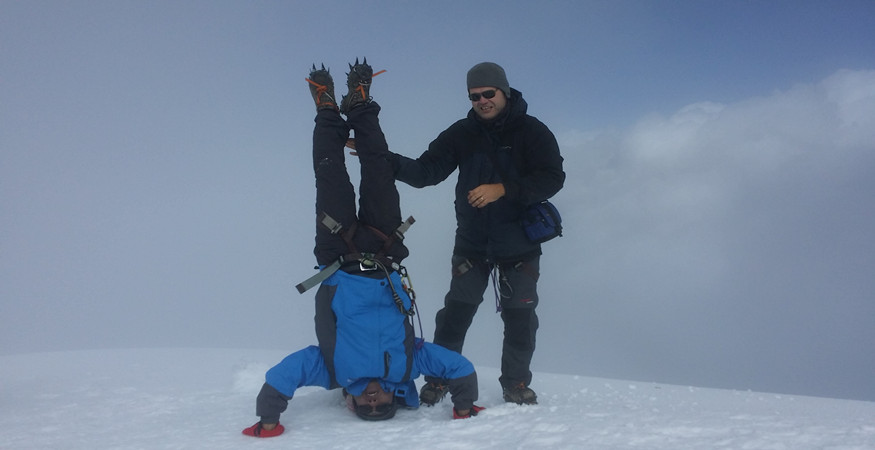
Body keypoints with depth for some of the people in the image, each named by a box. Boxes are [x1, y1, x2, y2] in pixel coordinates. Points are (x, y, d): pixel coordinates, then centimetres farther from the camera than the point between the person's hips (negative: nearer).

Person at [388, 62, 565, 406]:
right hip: (471, 241, 1)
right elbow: (426, 171, -4)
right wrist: (383, 158, -20)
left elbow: (553, 179, -14)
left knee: (520, 316, 6)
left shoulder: (532, 131, -6)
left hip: (519, 242, -1)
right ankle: (438, 379, 14)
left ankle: (516, 383, 22)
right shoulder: (462, 133, 1)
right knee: (456, 312, 2)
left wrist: (503, 189, -25)